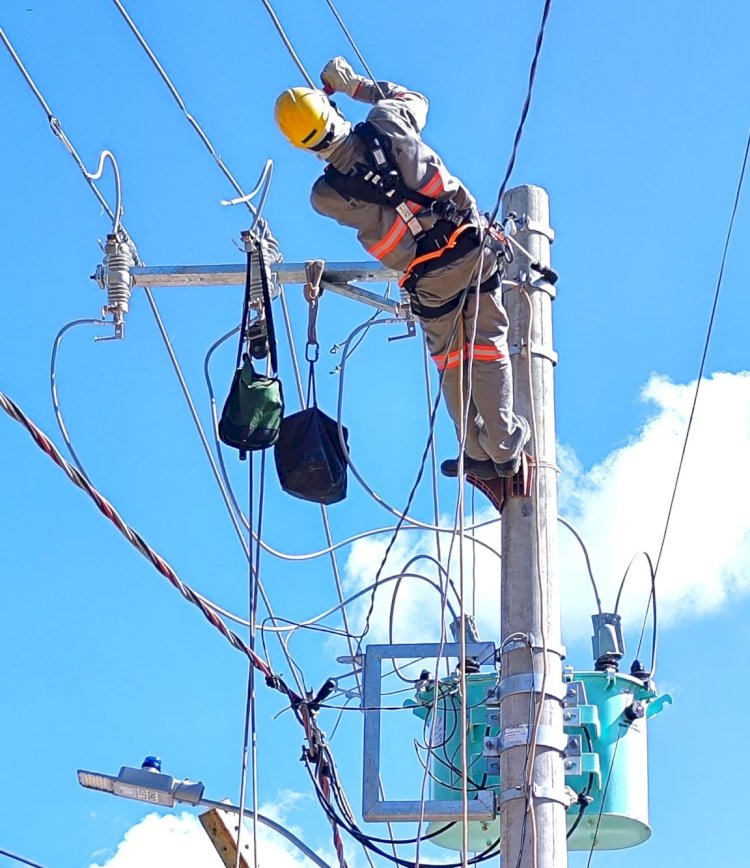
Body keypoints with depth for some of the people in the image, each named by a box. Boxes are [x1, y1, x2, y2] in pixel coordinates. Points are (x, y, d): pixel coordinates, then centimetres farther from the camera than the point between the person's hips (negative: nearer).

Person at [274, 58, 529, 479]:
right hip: (473, 247, 1)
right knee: (488, 348, 12)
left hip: (430, 279, -1)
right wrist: (358, 85, 13)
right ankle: (505, 448, 14)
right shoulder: (387, 123, -16)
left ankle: (479, 455, 26)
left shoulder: (327, 195, -18)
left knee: (450, 360, 19)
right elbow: (416, 100, 9)